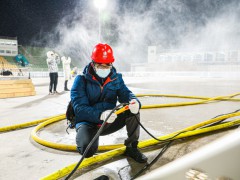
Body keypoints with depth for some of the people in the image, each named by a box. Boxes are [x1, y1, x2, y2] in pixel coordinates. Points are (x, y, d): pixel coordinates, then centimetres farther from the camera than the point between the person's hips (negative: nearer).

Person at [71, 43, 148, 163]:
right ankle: (83, 137, 7)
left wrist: (134, 102, -35)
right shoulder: (81, 80, -13)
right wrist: (101, 115, -40)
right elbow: (80, 107, -22)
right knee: (87, 150, -32)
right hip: (88, 122, -3)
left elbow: (125, 94, -8)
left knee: (133, 110, -19)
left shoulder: (116, 78, 0)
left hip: (109, 122, 4)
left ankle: (131, 148, -2)